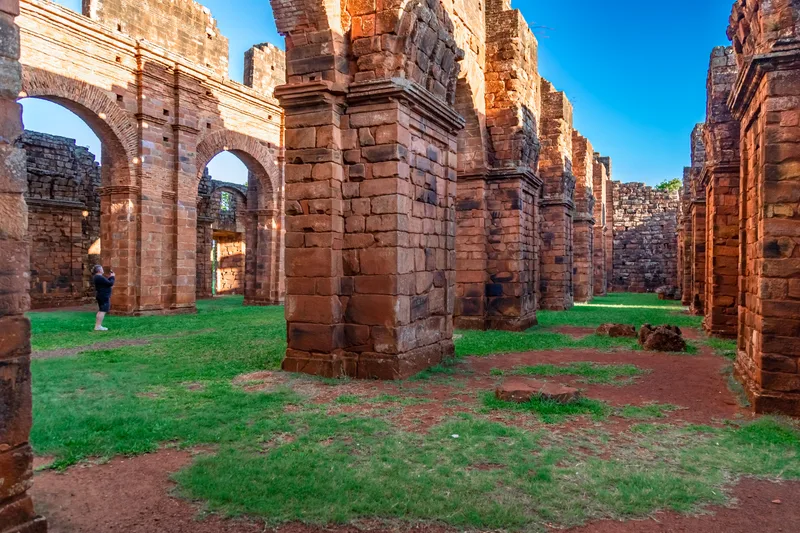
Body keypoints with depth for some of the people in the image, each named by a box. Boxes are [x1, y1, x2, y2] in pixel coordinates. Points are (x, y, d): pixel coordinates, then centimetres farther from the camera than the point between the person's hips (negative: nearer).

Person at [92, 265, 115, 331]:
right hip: (104, 296, -11)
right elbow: (110, 283, -19)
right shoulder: (100, 277, -19)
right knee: (103, 311, -9)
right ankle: (98, 326, -10)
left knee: (101, 311, 18)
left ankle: (97, 326, 21)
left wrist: (109, 277, 9)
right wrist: (112, 277, -4)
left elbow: (106, 282, 17)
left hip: (101, 296, 11)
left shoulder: (97, 277, 14)